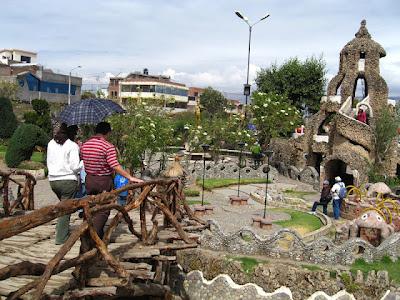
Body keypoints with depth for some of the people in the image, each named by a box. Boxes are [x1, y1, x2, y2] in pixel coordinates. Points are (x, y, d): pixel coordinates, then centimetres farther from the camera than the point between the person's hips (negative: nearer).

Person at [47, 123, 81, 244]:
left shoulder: (51, 144, 8)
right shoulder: (72, 146, -11)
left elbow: (49, 162, 14)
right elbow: (75, 167, -13)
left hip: (53, 180, 6)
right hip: (68, 181, -6)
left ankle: (64, 232, 24)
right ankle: (61, 238, 5)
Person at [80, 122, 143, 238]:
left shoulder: (84, 145, 5)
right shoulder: (108, 146, -15)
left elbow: (83, 162, 10)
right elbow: (115, 166, -23)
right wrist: (130, 177, -21)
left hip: (89, 180, 7)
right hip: (104, 181, -6)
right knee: (103, 210, 1)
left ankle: (100, 235, 26)